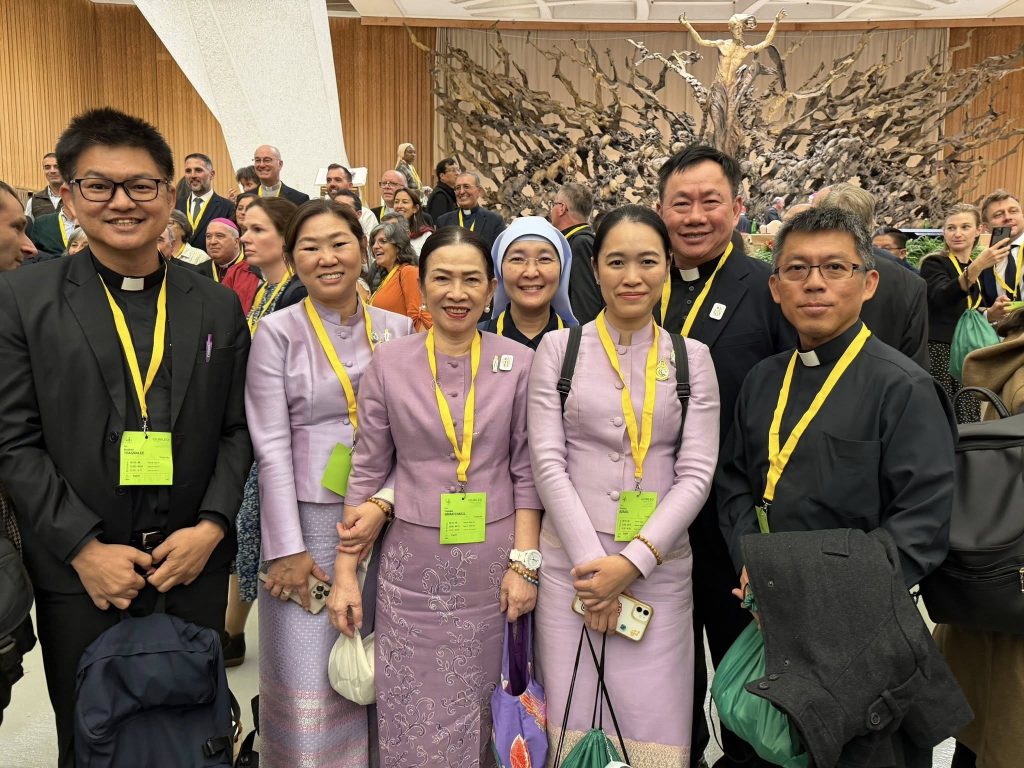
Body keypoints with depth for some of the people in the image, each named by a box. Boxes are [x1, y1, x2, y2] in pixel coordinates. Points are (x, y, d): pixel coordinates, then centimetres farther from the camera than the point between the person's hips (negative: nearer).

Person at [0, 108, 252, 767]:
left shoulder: (217, 306, 5)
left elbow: (237, 430, 5)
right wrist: (84, 549, -12)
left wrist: (212, 527, -7)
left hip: (195, 565, 2)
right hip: (77, 574, -1)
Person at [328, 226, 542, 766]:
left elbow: (527, 472, 0)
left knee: (481, 709, 14)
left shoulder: (519, 363, -2)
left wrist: (524, 564, -5)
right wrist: (344, 570, -1)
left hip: (492, 563, 0)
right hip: (412, 564, 0)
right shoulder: (388, 364, -2)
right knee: (412, 718, 9)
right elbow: (367, 471, 2)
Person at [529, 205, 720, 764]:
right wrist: (590, 561, -10)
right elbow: (548, 461, -4)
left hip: (659, 566, 1)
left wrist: (633, 561, -11)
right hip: (570, 560, 0)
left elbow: (696, 473, -2)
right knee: (572, 719, 8)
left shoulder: (692, 357, 4)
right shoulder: (558, 348, 2)